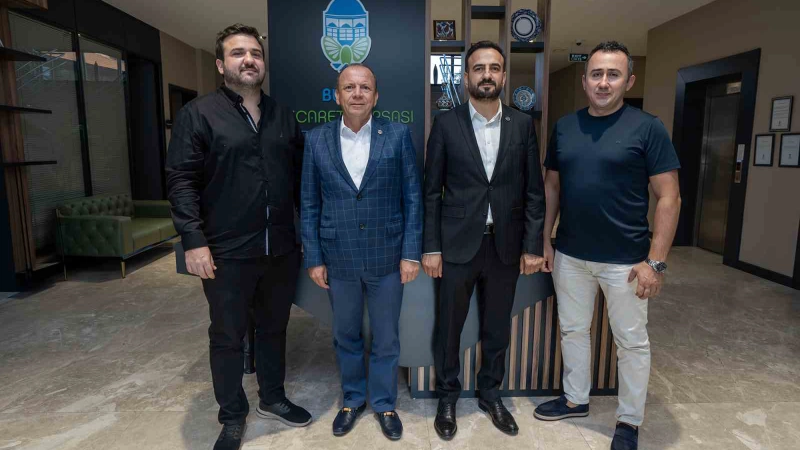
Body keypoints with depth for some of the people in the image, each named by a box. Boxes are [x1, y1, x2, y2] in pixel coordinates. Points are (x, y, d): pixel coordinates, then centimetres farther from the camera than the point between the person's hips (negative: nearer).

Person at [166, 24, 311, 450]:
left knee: (274, 328, 18)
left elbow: (300, 176, 12)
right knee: (227, 336, 11)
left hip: (281, 250, 4)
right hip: (227, 253, -4)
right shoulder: (198, 114, -4)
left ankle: (272, 398, 39)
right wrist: (194, 241, -16)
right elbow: (182, 181, -9)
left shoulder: (283, 116, 10)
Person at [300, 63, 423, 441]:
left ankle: (384, 403, 36)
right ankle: (352, 399, 41)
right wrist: (313, 259, 0)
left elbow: (412, 197, -3)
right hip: (338, 259, 2)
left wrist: (411, 253, -7)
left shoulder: (398, 135, -4)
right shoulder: (316, 140, 0)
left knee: (386, 338, 13)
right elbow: (309, 204, 2)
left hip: (387, 257, -1)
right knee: (346, 336, 18)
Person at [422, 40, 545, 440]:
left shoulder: (523, 125, 3)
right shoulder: (446, 124, -2)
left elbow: (534, 191, 3)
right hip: (458, 245, -1)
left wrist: (532, 246, -1)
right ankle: (447, 397, 33)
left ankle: (490, 395, 37)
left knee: (497, 328, 16)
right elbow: (431, 192, -2)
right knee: (449, 327, 11)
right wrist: (430, 248, -6)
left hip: (506, 246, 2)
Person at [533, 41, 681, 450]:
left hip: (624, 260, -4)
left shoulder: (647, 128, -8)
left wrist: (655, 261, -14)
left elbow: (668, 198, -9)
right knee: (572, 330, 17)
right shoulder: (564, 126, 4)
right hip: (569, 255, 4)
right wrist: (544, 240, 6)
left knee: (631, 342, 11)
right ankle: (575, 399, 38)